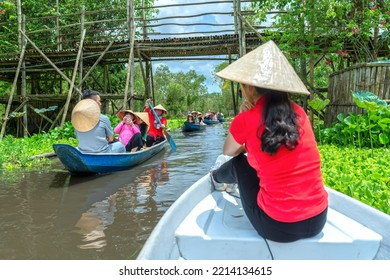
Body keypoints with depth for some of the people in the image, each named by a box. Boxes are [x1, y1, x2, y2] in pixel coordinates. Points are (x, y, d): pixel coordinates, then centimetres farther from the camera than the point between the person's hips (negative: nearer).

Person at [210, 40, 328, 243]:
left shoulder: (245, 121, -12)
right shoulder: (299, 113, 1)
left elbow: (229, 151, 11)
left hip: (277, 227, -4)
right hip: (318, 220, 5)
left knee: (239, 162, 19)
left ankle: (216, 178, 52)